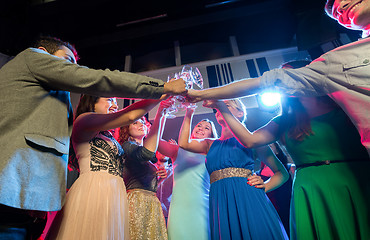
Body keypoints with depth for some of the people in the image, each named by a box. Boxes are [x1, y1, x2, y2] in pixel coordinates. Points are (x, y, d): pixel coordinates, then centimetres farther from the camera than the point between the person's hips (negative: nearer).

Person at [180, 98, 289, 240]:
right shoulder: (211, 144, 19)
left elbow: (282, 173, 7)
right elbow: (183, 143, 6)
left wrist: (264, 186, -12)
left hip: (247, 199, -3)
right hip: (219, 203, 3)